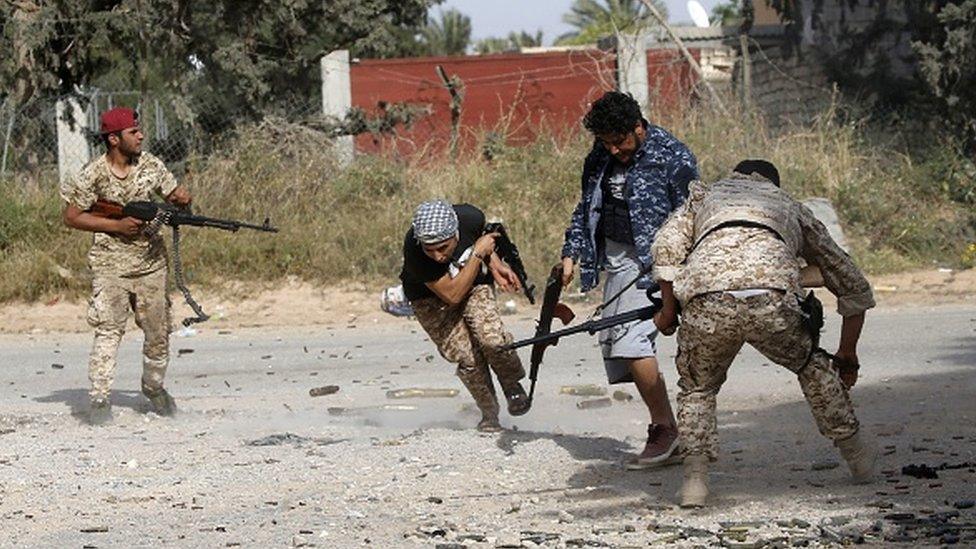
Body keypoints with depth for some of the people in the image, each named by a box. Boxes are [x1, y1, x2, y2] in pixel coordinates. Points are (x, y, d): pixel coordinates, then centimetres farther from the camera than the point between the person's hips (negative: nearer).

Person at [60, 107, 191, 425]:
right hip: (111, 264, -4)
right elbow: (71, 217, -8)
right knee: (108, 330, -14)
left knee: (159, 331, 10)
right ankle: (99, 400, -15)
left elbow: (176, 195, 13)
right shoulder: (94, 175, -10)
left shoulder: (151, 165, 3)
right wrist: (116, 226, -15)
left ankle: (153, 387, 32)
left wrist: (182, 200, -13)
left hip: (151, 261, 4)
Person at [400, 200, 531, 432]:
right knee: (465, 357, -12)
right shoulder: (414, 251, -37)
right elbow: (452, 295, -33)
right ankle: (489, 414, 12)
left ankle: (512, 384, 9)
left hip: (475, 283, 2)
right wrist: (478, 254, -33)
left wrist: (495, 265, -12)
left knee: (491, 339, -21)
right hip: (431, 297, -2)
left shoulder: (470, 217, -27)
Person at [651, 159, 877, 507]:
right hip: (771, 301, 0)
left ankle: (695, 476, 8)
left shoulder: (706, 195, 37)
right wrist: (847, 357, 49)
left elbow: (666, 248, 15)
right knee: (814, 367, 30)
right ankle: (858, 457, 33)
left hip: (706, 306, 0)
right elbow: (853, 286, 41)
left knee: (696, 389, 26)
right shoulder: (791, 208, 39)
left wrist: (668, 312, 25)